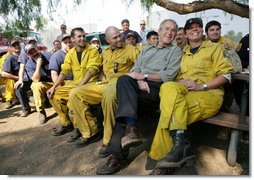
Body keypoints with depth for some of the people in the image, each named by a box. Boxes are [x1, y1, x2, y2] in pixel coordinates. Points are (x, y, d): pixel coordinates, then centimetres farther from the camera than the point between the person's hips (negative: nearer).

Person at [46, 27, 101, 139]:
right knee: (54, 95, -4)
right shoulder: (70, 53, 11)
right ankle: (66, 123, 12)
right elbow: (64, 71, 8)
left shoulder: (93, 51, -7)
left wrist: (78, 87, -26)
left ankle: (77, 126, -8)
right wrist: (54, 86, -4)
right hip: (75, 82, 7)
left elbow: (91, 70, -18)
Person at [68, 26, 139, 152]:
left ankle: (109, 140, -25)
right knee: (75, 94, -11)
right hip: (103, 83, 6)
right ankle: (90, 132, -4)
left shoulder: (130, 49, 7)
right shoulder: (105, 51, 23)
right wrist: (103, 78, 14)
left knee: (109, 96, -42)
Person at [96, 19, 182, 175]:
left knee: (123, 100, -27)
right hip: (140, 86, 5)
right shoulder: (147, 50, 28)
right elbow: (135, 69, 15)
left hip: (157, 88, -4)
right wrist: (139, 80, -7)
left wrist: (144, 76, -9)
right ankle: (131, 127, -35)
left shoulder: (176, 51, 13)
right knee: (124, 80, -29)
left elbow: (169, 76, -4)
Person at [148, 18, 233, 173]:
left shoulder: (215, 47, 13)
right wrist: (182, 82, -6)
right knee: (168, 87, -30)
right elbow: (177, 76, 19)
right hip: (184, 90, 4)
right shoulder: (184, 52, 26)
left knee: (170, 110, -29)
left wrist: (202, 86, -12)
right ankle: (181, 146, -33)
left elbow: (226, 75, 2)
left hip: (209, 93, -4)